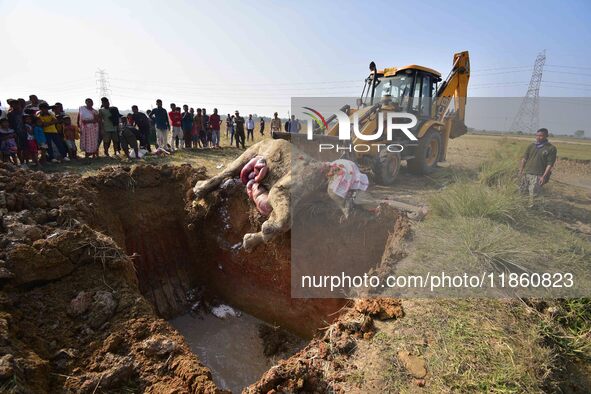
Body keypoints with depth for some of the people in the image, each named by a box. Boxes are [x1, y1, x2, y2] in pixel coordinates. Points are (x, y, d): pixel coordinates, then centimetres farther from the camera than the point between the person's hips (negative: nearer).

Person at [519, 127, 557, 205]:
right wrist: (521, 170, 3)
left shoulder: (551, 148, -3)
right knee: (523, 192, 6)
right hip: (526, 173, 4)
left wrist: (544, 176, -12)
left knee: (533, 194, -8)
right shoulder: (531, 146, 9)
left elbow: (550, 164, -6)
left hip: (538, 175, -4)